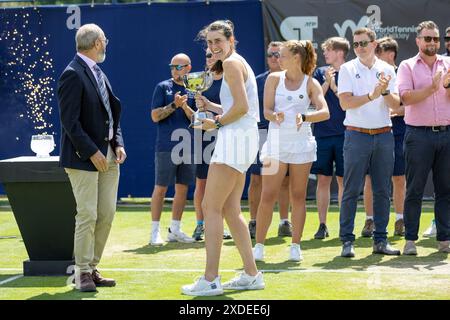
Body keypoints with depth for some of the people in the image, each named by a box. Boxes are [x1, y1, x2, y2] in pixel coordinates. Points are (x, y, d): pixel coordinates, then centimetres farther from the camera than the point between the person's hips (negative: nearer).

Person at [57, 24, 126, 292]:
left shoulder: (99, 73, 16)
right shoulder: (73, 74, -11)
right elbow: (70, 121, -16)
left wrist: (118, 144, 5)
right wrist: (92, 152, -18)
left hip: (108, 156, 9)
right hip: (84, 157, -9)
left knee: (107, 215, 8)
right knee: (87, 215, -7)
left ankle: (92, 268, 16)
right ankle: (82, 273, 2)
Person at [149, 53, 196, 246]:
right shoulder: (163, 87, 1)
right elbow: (155, 116, -4)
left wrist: (185, 106, -11)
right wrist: (174, 105, -15)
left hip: (187, 147, 4)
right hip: (166, 147, -4)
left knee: (182, 188, 7)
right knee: (161, 188, -3)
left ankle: (175, 230, 16)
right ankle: (155, 231, 2)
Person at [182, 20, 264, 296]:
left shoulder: (231, 63, -10)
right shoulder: (238, 63, 20)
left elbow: (241, 106, -20)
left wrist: (217, 123, -7)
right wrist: (210, 106, 13)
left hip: (236, 138, -10)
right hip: (240, 139, 10)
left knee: (211, 208, -9)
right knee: (230, 210, 13)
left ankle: (211, 280, -9)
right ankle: (251, 275, 16)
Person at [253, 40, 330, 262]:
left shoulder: (311, 84, 2)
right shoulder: (274, 79, 5)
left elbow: (325, 112, -10)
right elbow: (266, 110, -3)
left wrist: (304, 117, -28)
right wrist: (275, 116, -25)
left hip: (301, 143, 0)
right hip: (276, 142, 0)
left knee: (298, 196, 4)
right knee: (268, 196, -4)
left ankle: (295, 246, 11)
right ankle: (259, 246, 2)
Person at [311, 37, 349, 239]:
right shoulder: (320, 73, 9)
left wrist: (334, 86, -12)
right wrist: (327, 82, -10)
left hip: (344, 133, -2)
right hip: (322, 133, 2)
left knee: (343, 179, 2)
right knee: (323, 179, 2)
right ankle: (322, 225, 6)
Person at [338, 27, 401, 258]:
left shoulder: (387, 69, 9)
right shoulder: (347, 69, 1)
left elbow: (395, 105, 4)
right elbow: (345, 102, -10)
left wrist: (385, 91, -16)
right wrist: (372, 95, -20)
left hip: (384, 135, 3)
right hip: (357, 135, -3)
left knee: (382, 191, 5)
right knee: (351, 191, -3)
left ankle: (380, 240, 12)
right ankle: (347, 241, 1)